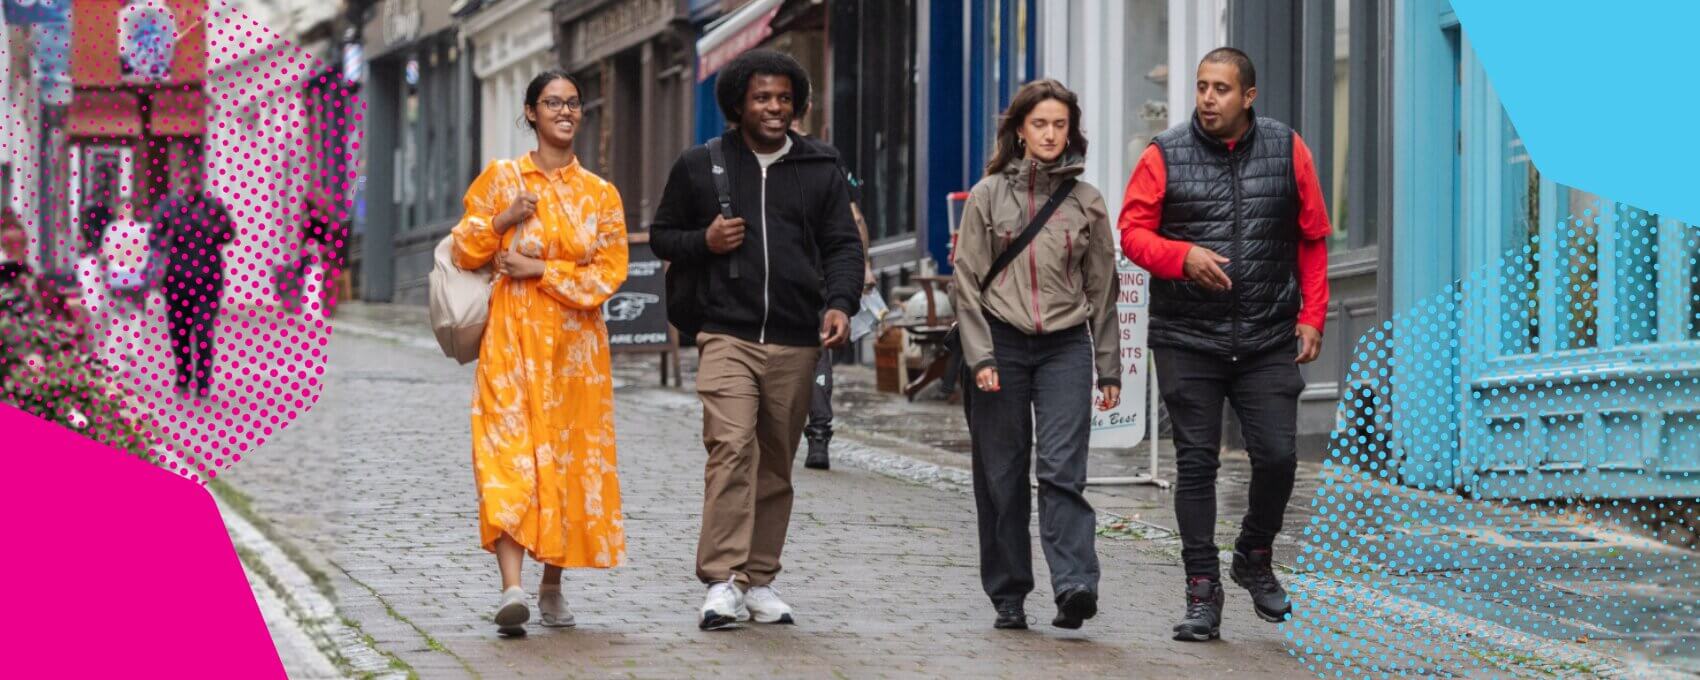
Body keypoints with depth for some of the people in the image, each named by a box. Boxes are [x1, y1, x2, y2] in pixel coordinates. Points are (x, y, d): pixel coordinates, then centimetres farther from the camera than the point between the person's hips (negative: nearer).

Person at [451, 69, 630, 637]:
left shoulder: (600, 194, 9)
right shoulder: (500, 178, 7)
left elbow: (610, 271, 0)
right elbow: (464, 252, 7)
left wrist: (540, 269, -9)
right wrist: (502, 221, -11)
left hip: (575, 342, 2)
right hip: (512, 336, -2)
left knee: (570, 456, 3)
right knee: (509, 450, -15)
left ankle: (552, 586, 16)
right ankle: (511, 588, -27)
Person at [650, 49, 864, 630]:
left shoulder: (820, 171, 11)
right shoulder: (699, 167, 8)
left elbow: (843, 245, 9)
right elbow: (662, 235, 17)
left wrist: (841, 303, -10)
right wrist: (704, 242, -5)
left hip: (796, 343, 3)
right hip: (727, 336, -3)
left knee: (777, 466, 8)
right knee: (731, 449, -19)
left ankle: (759, 581, 17)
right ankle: (723, 582, -22)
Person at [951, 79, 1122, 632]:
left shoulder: (1086, 202, 9)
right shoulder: (989, 195, 5)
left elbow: (1102, 288, 13)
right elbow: (967, 282, 3)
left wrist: (1109, 369, 11)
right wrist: (980, 356, -7)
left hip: (1066, 346, 0)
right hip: (1002, 343, 0)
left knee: (1063, 470, -14)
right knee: (1002, 478, 2)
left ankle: (1075, 585, -23)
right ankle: (1008, 596, 10)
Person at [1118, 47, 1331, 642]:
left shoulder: (1288, 151, 3)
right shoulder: (1164, 157, -2)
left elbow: (1312, 240, 9)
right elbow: (1132, 232, 0)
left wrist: (1311, 317, 3)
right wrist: (1183, 256, -18)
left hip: (1269, 341, 1)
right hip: (1187, 341, -1)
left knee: (1277, 455, -5)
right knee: (1196, 463, 1)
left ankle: (1255, 558, 22)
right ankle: (1202, 591, 8)